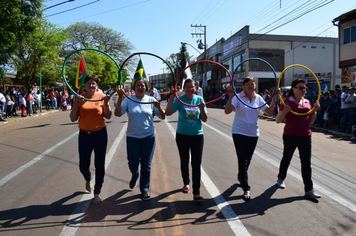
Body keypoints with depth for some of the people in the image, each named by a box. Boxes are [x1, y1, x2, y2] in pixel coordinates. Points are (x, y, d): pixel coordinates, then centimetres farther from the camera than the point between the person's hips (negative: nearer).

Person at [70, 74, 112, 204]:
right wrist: (76, 103, -14)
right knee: (83, 165, 7)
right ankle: (88, 179, 44)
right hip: (84, 135, 1)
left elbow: (108, 116, -2)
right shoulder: (80, 98, 0)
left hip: (100, 134, -1)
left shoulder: (102, 97, -2)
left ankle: (97, 192, 22)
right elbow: (73, 118, -2)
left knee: (99, 164, 4)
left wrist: (106, 103, -16)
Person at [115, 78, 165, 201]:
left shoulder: (151, 100, -1)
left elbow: (162, 117, -4)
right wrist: (120, 97, -25)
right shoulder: (128, 100, -3)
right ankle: (134, 176, 42)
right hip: (132, 137, 0)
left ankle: (145, 189, 25)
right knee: (133, 164, 4)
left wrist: (159, 107, -24)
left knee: (146, 165, 7)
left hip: (148, 137, 0)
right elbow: (117, 113, -15)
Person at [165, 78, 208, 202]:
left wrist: (202, 108, -20)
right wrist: (172, 97, -26)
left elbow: (205, 119, -2)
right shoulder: (179, 100, -6)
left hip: (197, 136, 0)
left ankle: (196, 193, 0)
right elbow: (168, 112, -19)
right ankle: (186, 183, 40)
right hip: (182, 135, 0)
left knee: (196, 164, -4)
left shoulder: (199, 99, -2)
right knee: (184, 161, 16)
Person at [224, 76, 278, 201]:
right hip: (239, 132, -4)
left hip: (253, 133, 4)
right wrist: (230, 97, -33)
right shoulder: (238, 97, -9)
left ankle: (241, 178, 41)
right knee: (243, 161, -7)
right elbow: (227, 111, -21)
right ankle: (246, 189, -1)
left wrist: (274, 99, -9)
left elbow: (269, 112, 0)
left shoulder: (258, 98, 4)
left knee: (247, 160, 15)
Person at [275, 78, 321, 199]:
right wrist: (285, 111, -24)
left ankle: (309, 189, 10)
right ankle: (281, 178, 39)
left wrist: (315, 110, 0)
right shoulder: (287, 102, -6)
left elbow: (311, 122, 13)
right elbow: (278, 120, -8)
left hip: (305, 136, 4)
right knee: (286, 158, 15)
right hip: (290, 136, -3)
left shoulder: (307, 102, 8)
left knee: (306, 162, 3)